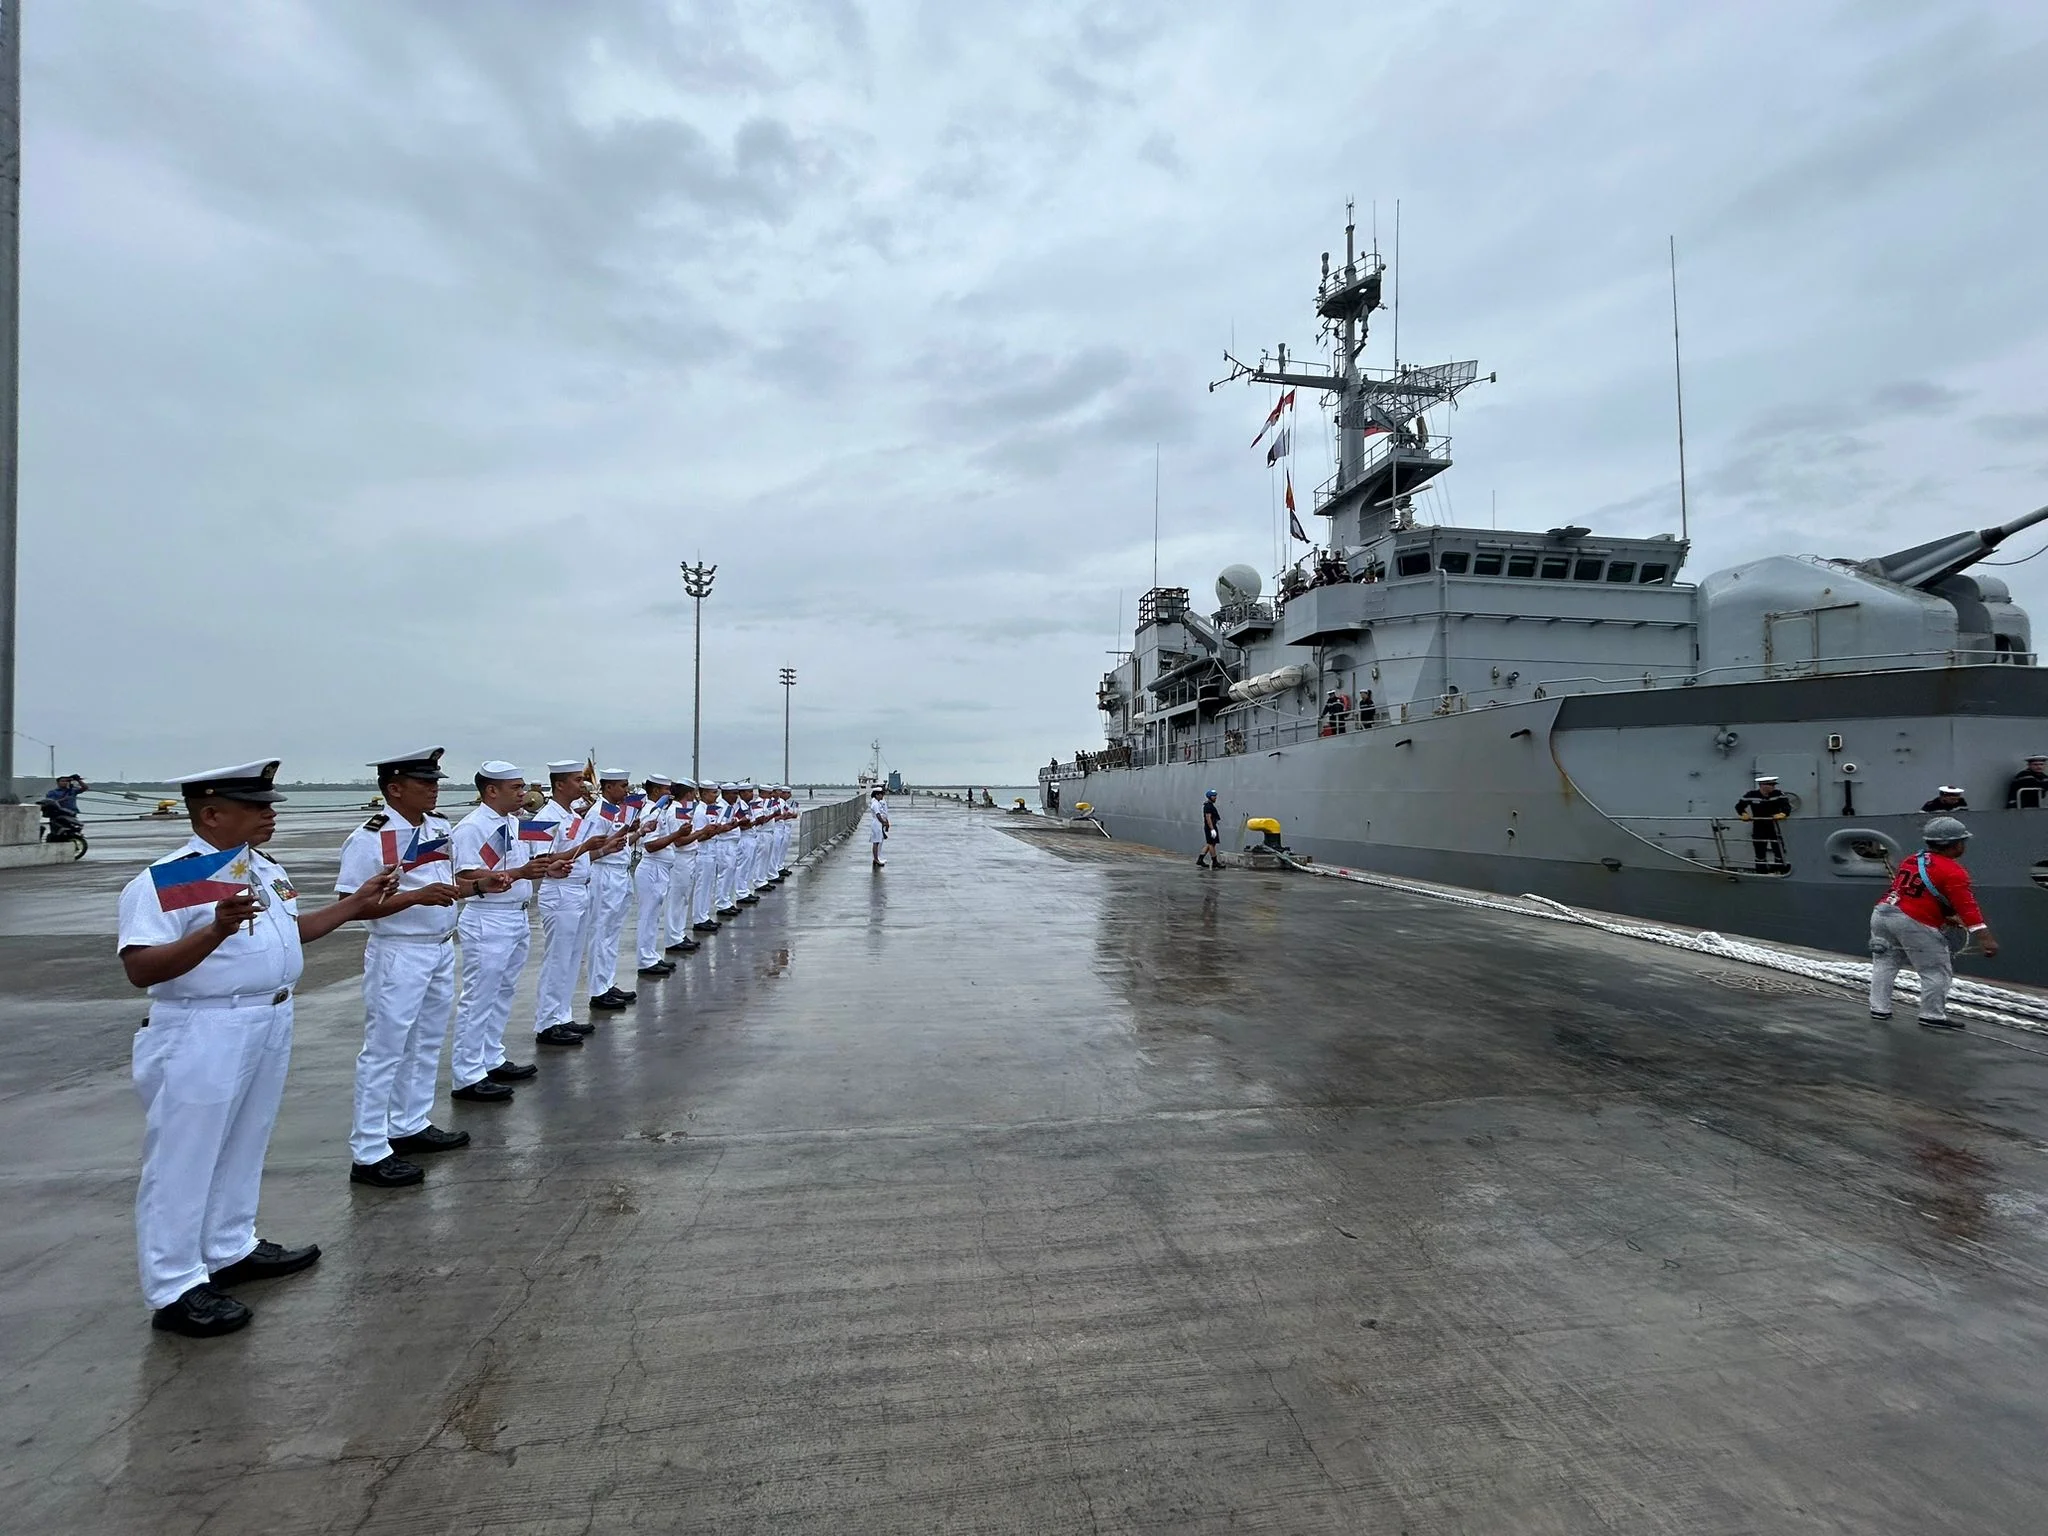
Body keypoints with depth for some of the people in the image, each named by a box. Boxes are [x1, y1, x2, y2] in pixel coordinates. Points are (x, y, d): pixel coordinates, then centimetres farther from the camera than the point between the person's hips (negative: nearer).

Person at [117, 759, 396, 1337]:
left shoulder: (266, 869, 8)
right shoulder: (165, 880, -18)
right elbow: (140, 969, -24)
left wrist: (357, 903, 17)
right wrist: (216, 930, -38)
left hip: (270, 1023, 9)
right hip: (202, 1034, -8)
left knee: (245, 1145, 20)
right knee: (184, 1157, 4)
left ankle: (232, 1249, 36)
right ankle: (175, 1289, 16)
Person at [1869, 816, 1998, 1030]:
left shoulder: (1912, 860, 15)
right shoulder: (1953, 872, -7)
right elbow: (1966, 906, -16)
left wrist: (1945, 917, 30)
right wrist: (1984, 936, -21)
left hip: (1882, 913, 7)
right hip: (1914, 924, -7)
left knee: (1884, 962, 17)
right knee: (1937, 971, 6)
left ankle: (1879, 1008, 19)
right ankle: (1932, 1016, 11)